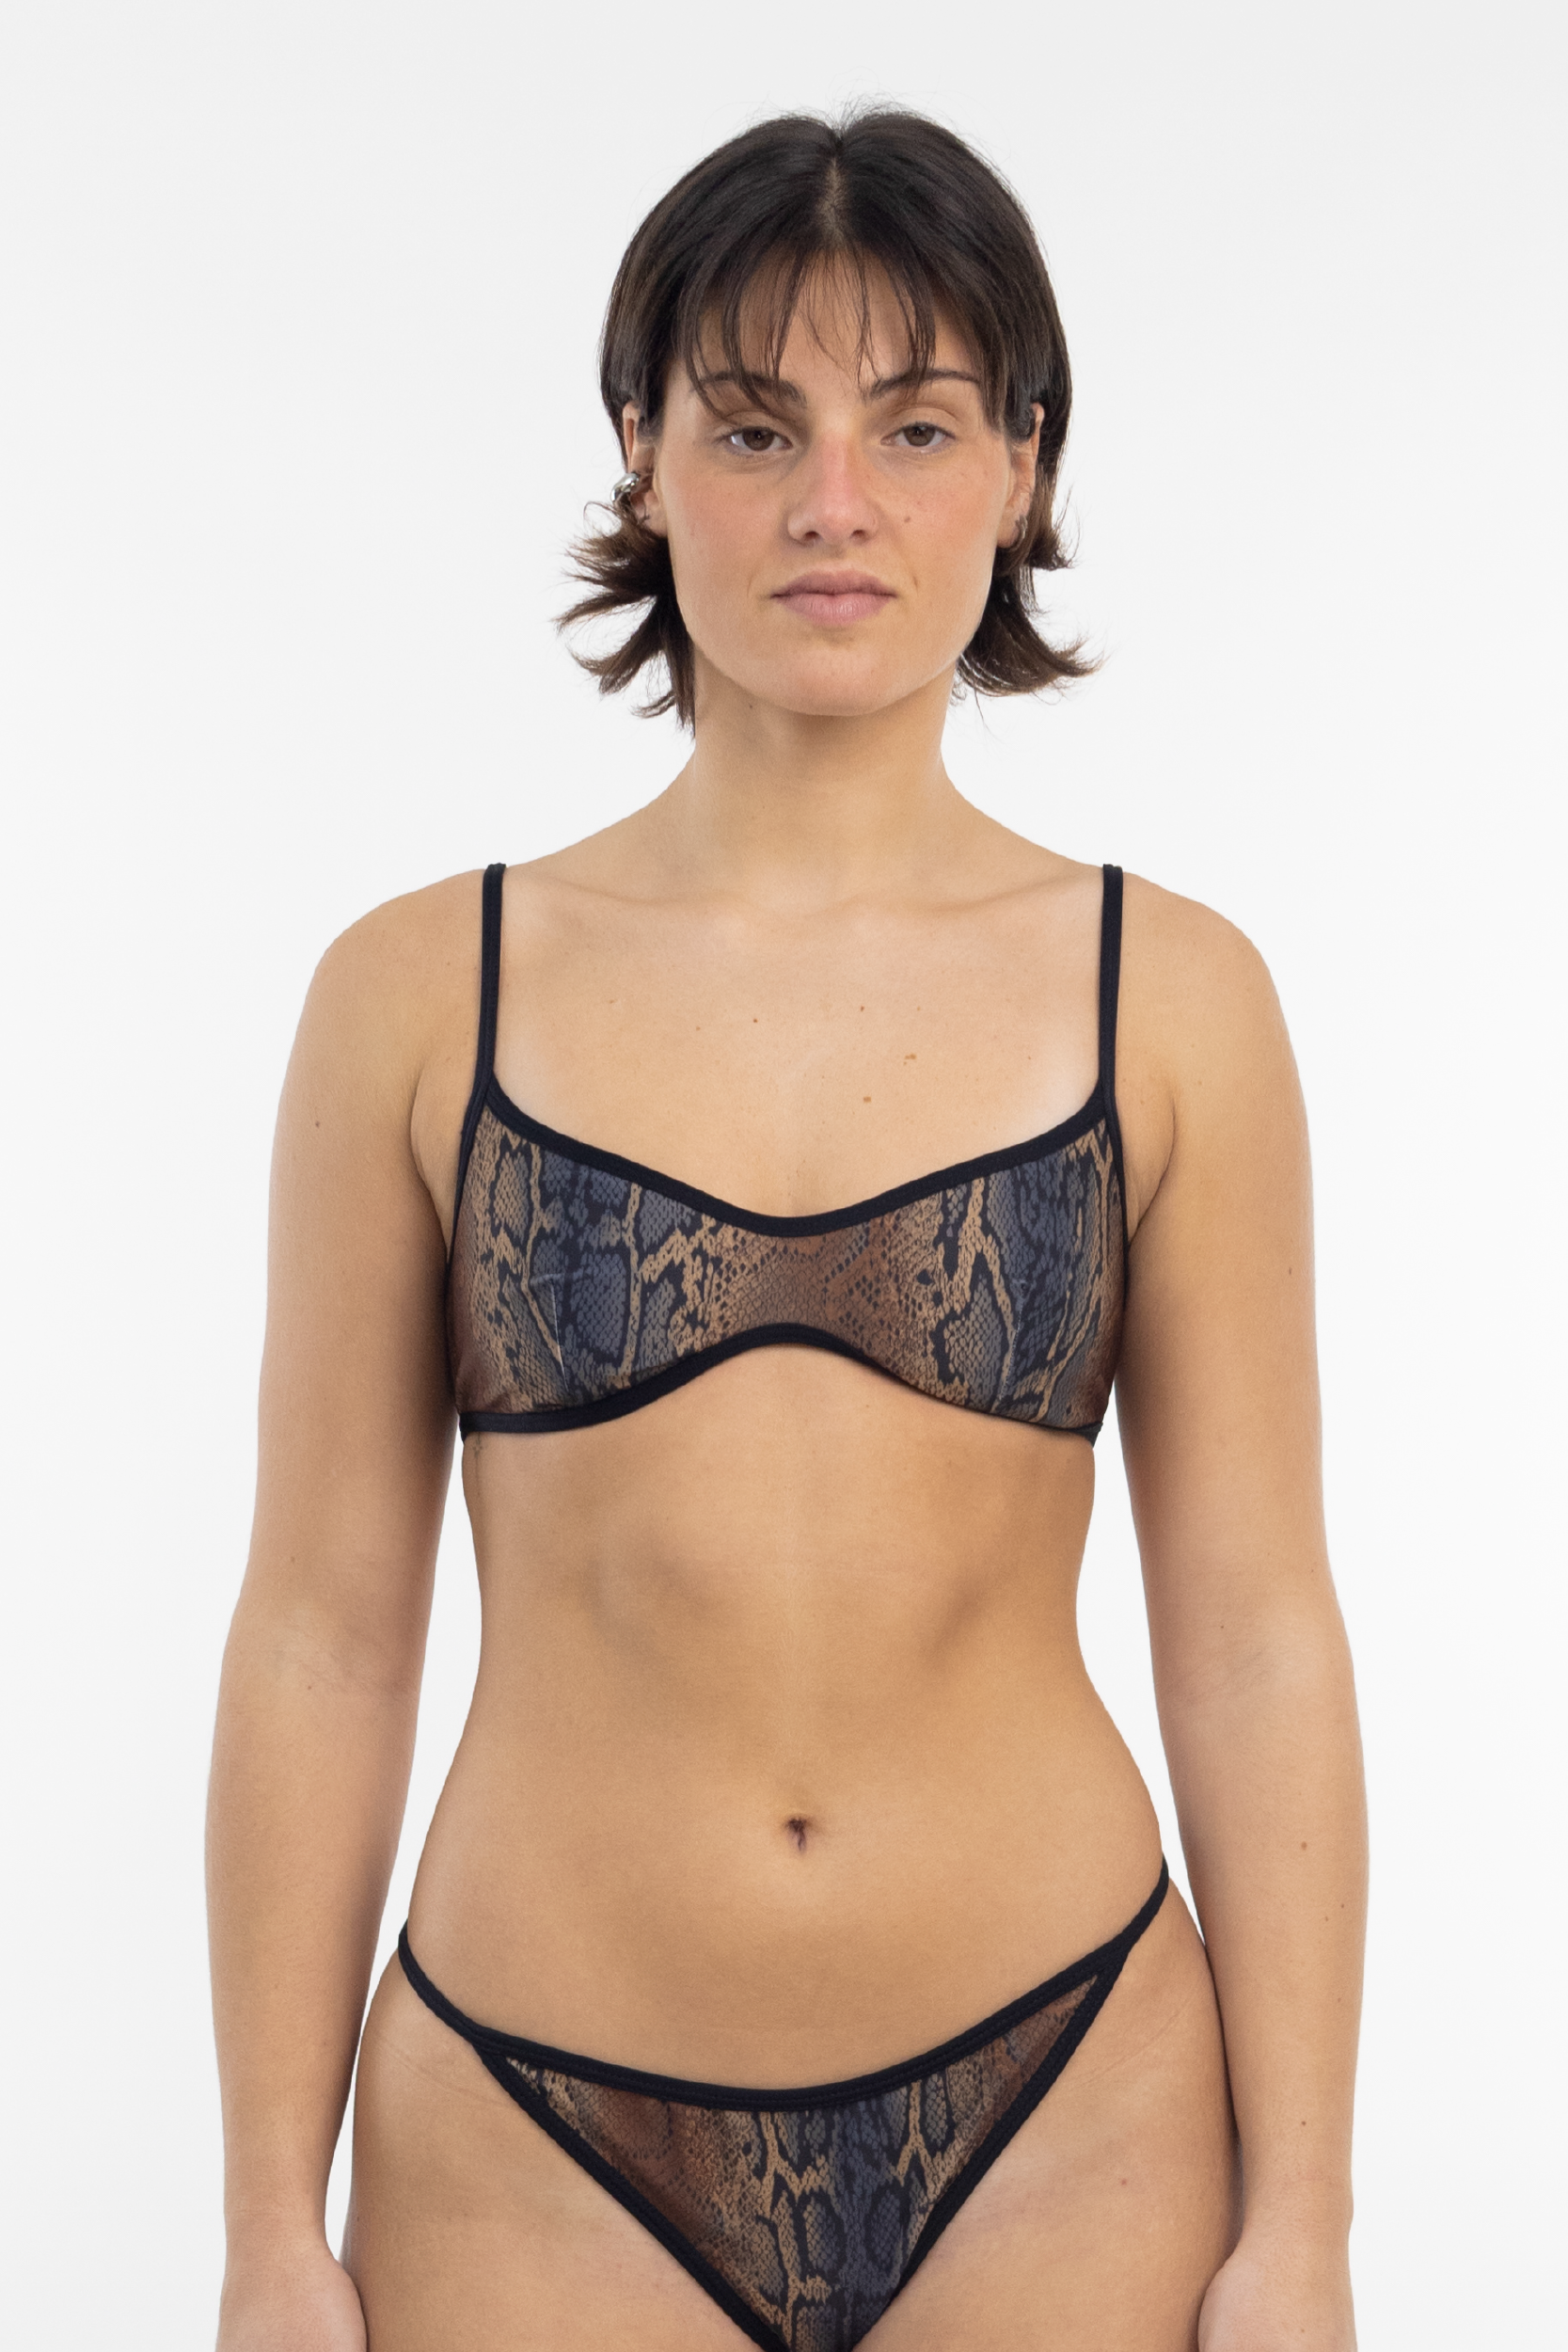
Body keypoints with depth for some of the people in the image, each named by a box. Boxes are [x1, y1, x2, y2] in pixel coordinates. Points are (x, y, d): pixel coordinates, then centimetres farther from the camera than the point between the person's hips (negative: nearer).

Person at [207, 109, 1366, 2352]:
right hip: (539, 2159, 0)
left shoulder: (1170, 999, -2)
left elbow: (1255, 1636, -1)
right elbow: (322, 1632, -1)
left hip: (1061, 2119, 0)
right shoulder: (422, 994, -3)